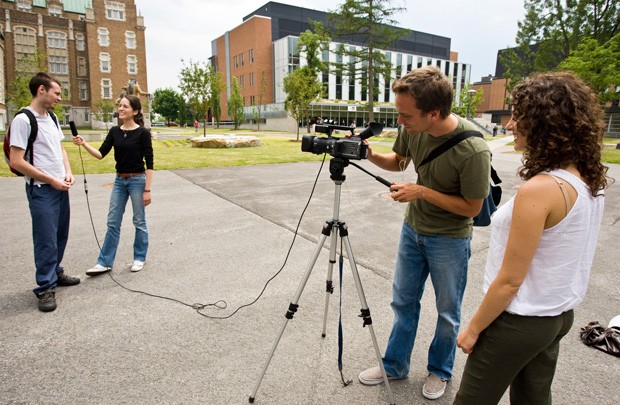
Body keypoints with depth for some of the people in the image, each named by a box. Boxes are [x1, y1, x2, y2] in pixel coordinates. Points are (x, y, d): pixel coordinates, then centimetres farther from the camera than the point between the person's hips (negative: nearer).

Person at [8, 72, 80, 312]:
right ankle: (45, 288, 9)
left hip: (60, 187, 8)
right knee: (47, 240, -3)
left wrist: (68, 173, 2)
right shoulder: (23, 120, -14)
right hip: (41, 190, -8)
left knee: (60, 235, 16)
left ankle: (55, 273, 32)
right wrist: (51, 180, -14)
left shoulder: (52, 118, 10)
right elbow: (16, 162, -17)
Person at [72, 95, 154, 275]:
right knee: (113, 222, 8)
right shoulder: (114, 131, 6)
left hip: (137, 180, -5)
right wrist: (83, 144, -18)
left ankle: (139, 258, 22)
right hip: (119, 181, 6)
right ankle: (105, 262, 15)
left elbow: (149, 163, -12)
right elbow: (101, 154, 0)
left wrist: (147, 189, -15)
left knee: (139, 222, 6)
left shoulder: (142, 132, -10)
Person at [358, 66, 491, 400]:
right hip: (412, 229, 6)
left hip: (449, 239, -5)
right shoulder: (412, 129, -12)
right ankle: (395, 365, 37)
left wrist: (423, 192, -26)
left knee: (447, 312, 14)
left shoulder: (473, 150, -29)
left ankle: (439, 372, 39)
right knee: (403, 302, 17)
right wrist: (371, 155, -13)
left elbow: (472, 207, -18)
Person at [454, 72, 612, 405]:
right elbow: (563, 260, 10)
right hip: (559, 315, 8)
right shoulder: (591, 181, -1)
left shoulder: (539, 190, -27)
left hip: (519, 323, -8)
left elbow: (509, 281, -23)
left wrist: (473, 329, -11)